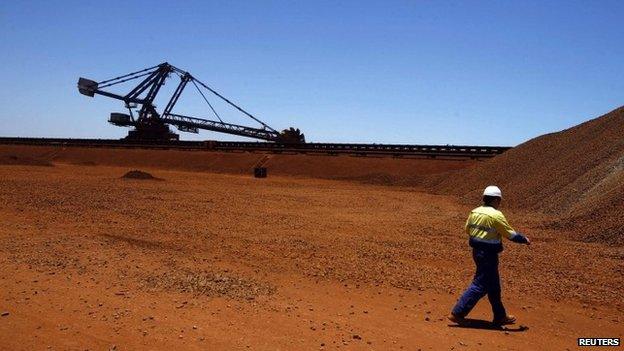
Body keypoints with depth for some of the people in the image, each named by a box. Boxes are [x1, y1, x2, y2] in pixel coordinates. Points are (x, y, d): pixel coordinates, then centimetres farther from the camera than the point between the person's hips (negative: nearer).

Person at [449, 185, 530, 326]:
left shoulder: (474, 212, 5)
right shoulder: (496, 215, -17)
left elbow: (467, 229, 16)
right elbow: (510, 234, -10)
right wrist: (524, 239, 7)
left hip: (477, 251, 9)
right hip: (488, 255, -9)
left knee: (493, 285, 19)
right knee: (480, 285, -2)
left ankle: (500, 316, 30)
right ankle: (457, 313, -3)